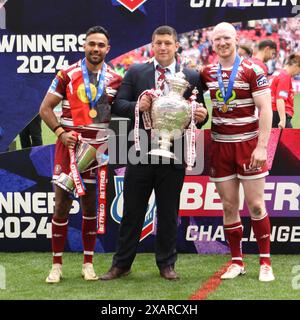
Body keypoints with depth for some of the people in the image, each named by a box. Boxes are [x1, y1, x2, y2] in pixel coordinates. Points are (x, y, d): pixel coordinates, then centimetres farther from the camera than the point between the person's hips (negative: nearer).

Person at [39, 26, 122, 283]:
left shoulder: (115, 80, 4)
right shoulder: (67, 75, -1)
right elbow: (45, 109, 1)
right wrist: (60, 132, -11)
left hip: (98, 149, 2)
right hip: (69, 146, -2)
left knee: (91, 207, 7)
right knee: (62, 205, -2)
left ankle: (88, 263, 16)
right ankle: (57, 265, 4)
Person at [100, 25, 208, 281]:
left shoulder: (191, 77, 5)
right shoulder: (135, 73, 4)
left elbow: (199, 113, 6)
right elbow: (118, 105, 0)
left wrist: (201, 116, -17)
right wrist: (137, 106, -20)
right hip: (141, 153, 0)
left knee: (169, 213, 8)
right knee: (132, 212, 7)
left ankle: (166, 264, 20)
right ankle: (121, 264, 15)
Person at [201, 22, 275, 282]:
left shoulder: (252, 70, -6)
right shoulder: (207, 73, 6)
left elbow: (265, 109, -9)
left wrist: (262, 146, -16)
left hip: (248, 145, -4)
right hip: (220, 146, 4)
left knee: (255, 205, -2)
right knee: (229, 206, 5)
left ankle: (265, 262, 7)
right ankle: (237, 262, 13)